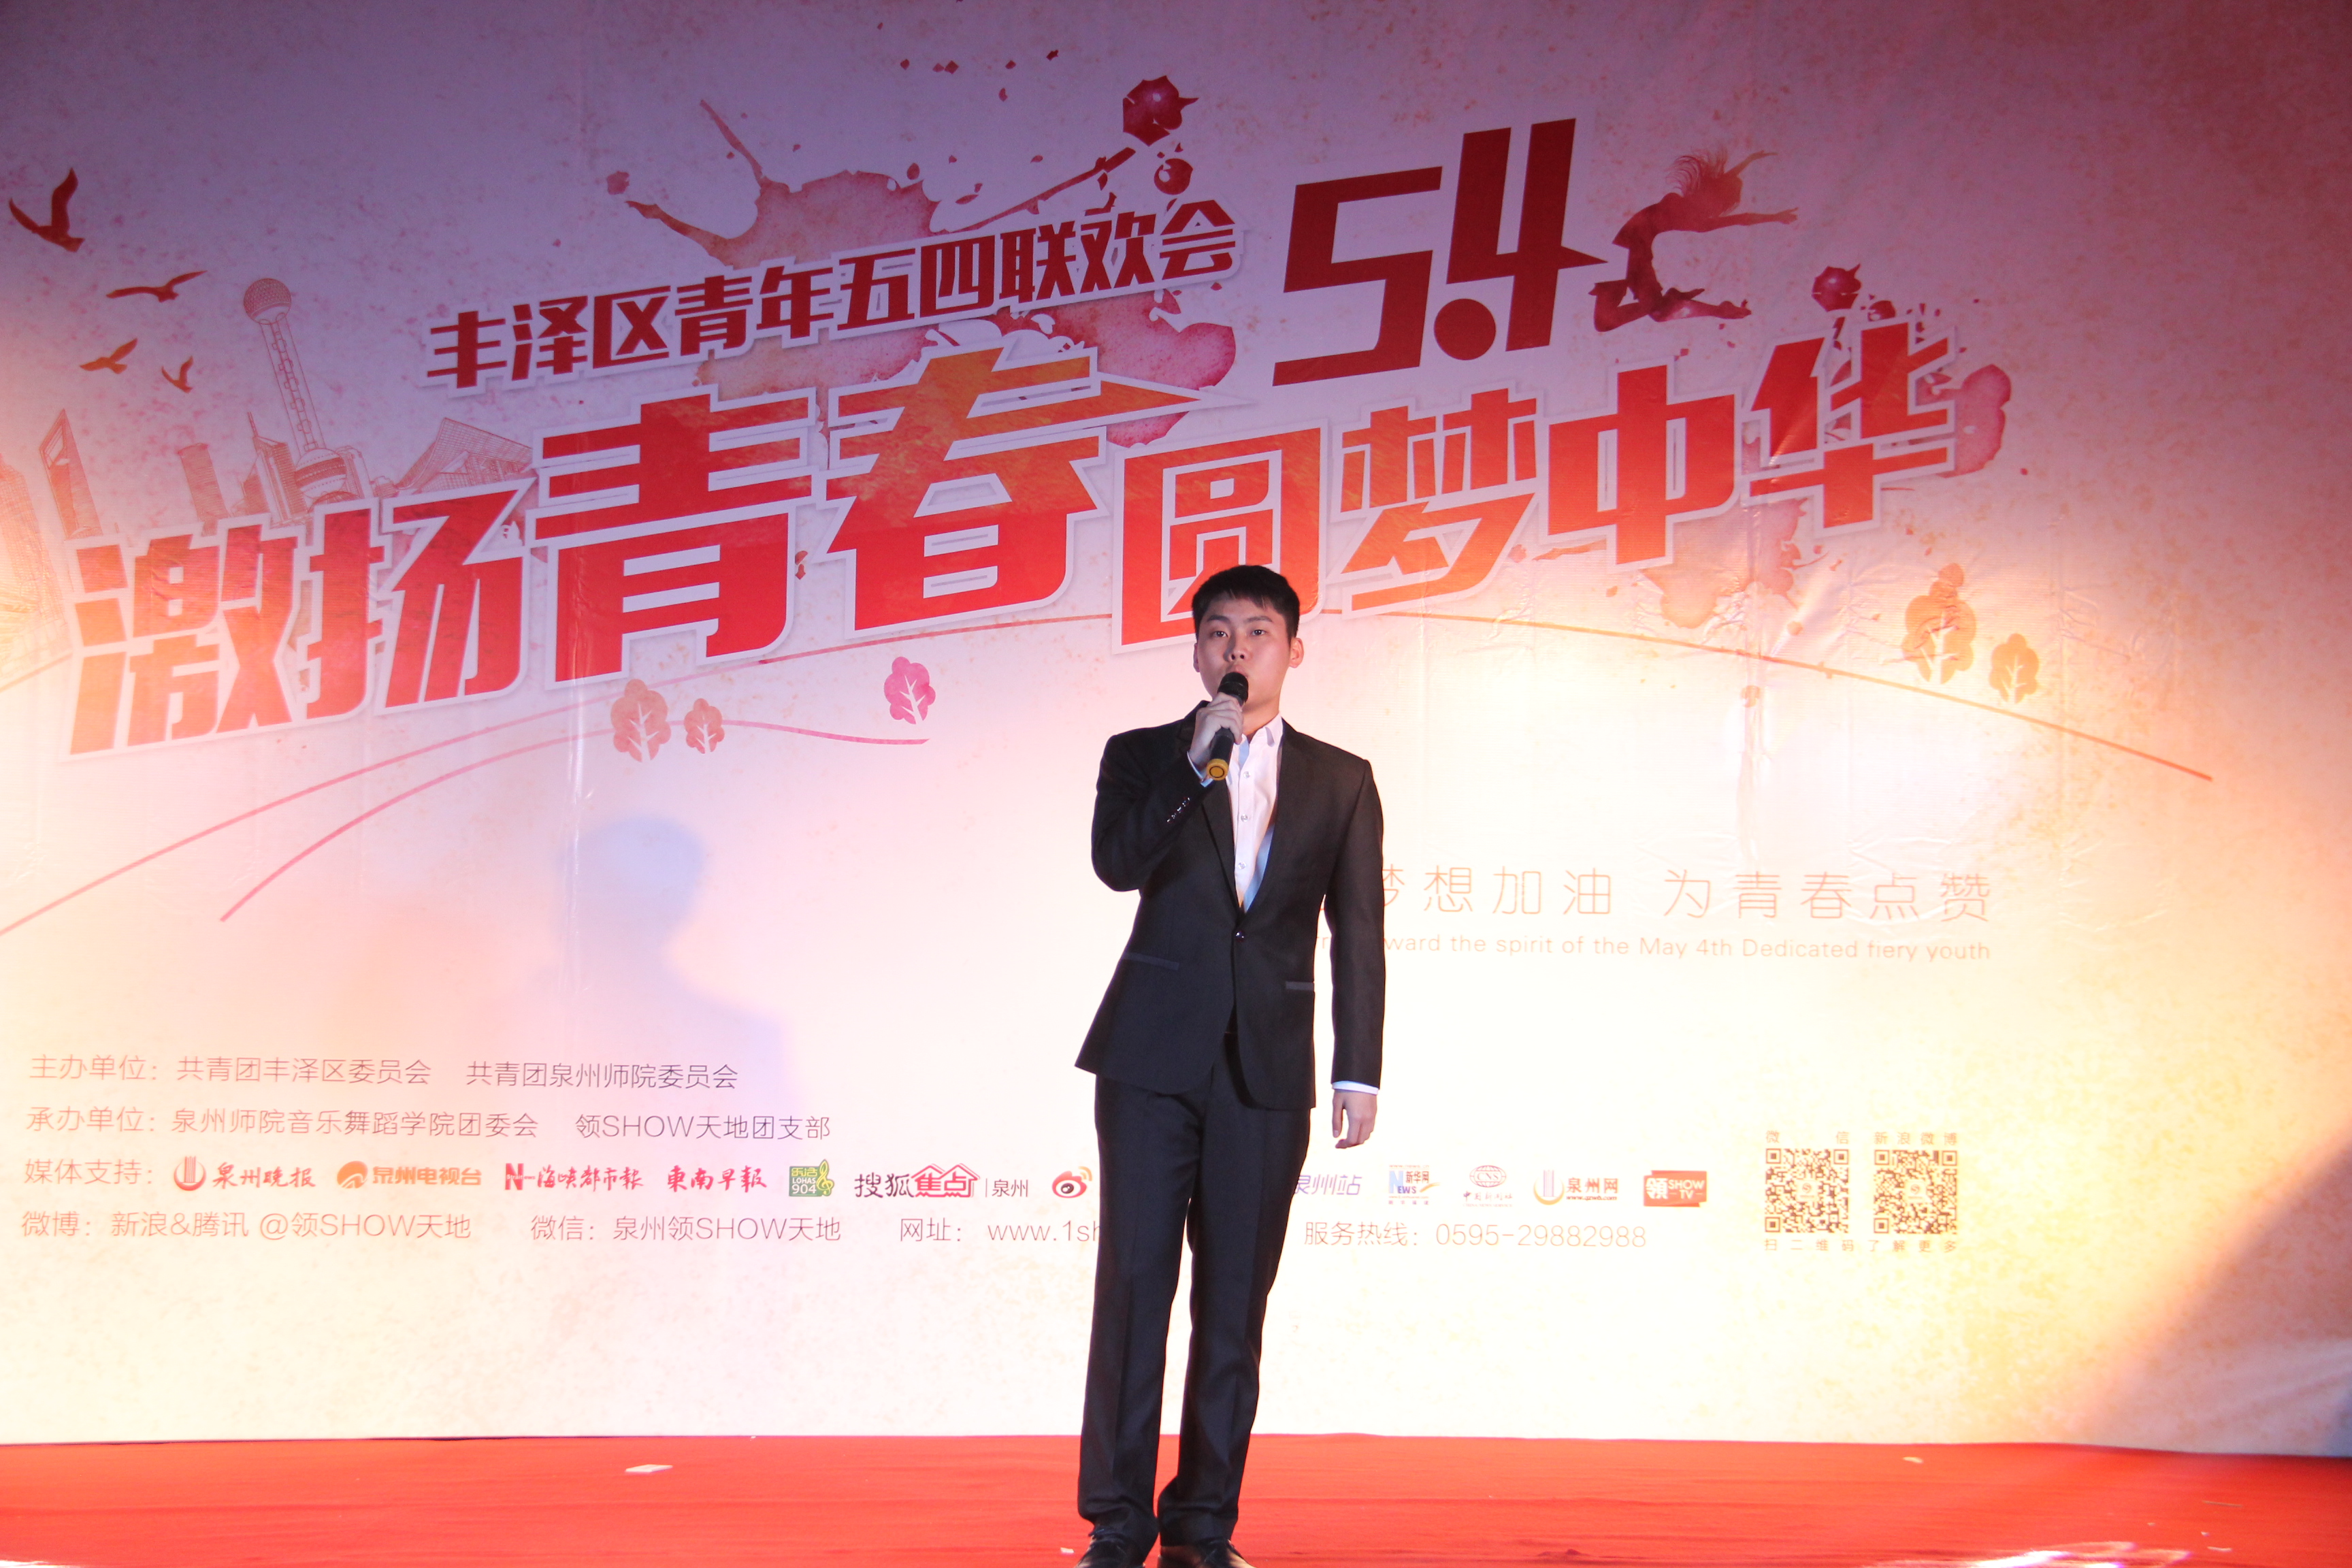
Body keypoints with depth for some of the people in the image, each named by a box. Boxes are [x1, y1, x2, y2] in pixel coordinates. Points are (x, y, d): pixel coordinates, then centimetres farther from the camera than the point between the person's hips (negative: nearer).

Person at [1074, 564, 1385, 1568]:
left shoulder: (1341, 781, 10)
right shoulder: (1143, 758, 9)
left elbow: (1357, 937, 7)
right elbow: (1116, 864, -10)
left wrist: (1358, 1071, 0)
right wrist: (1195, 767, -17)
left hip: (1267, 1069, 1)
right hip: (1154, 1057, -1)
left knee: (1235, 1300, 3)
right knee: (1133, 1284, -3)